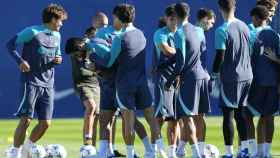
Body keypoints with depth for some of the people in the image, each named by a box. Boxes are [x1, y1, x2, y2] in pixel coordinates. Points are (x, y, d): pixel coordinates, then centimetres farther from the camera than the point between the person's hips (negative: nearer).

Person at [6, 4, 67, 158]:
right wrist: (20, 61, -21)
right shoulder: (32, 32, -8)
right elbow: (11, 44, -7)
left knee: (45, 123, 2)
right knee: (25, 120, -12)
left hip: (48, 85, 7)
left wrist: (59, 59, 4)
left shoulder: (56, 36, 14)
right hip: (31, 82, -7)